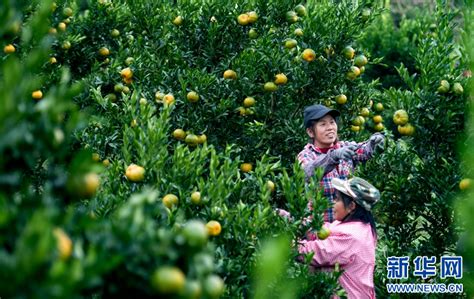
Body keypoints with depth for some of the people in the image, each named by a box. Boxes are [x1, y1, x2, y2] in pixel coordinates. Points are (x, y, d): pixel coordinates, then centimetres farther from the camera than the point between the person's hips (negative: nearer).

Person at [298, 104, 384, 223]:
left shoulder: (345, 147, 6)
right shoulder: (305, 156, -5)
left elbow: (365, 150, -13)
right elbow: (309, 172, -27)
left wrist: (375, 140, -35)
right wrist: (334, 156, -42)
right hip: (320, 223, -3)